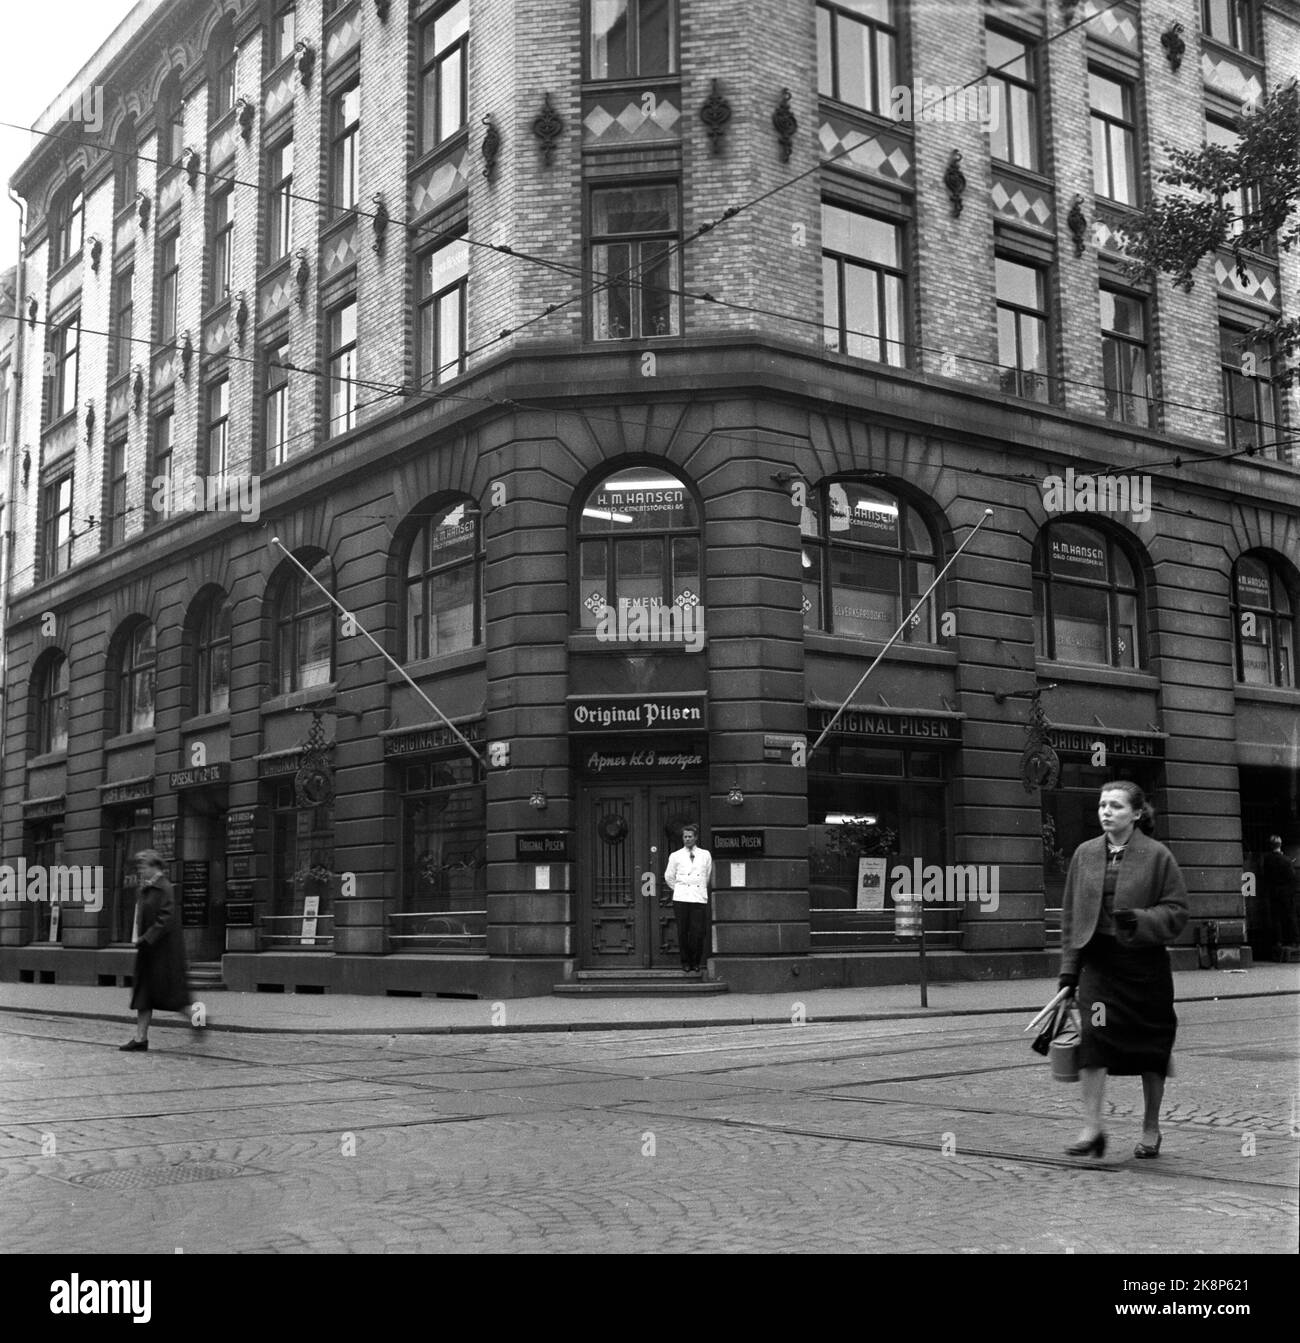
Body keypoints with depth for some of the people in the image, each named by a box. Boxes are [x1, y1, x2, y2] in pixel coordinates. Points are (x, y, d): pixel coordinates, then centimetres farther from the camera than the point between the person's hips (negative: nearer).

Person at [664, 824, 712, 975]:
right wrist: (678, 889, 12)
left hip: (699, 898, 0)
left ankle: (696, 962, 6)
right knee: (682, 931, -1)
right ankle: (686, 962, 8)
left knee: (698, 931, -6)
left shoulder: (705, 855, 11)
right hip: (681, 898, 0)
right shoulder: (675, 856, 9)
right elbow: (669, 876, 14)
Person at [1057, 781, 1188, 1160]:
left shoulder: (1157, 856, -4)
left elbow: (1177, 910, -3)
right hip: (1097, 961, 2)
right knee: (1092, 1037, -13)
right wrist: (1069, 968, 6)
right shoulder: (1084, 854, 6)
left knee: (1151, 1048, 8)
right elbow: (1070, 914, 10)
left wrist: (1140, 920, -21)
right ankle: (1092, 1128, -7)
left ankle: (1150, 1130, 25)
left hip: (1145, 962, -2)